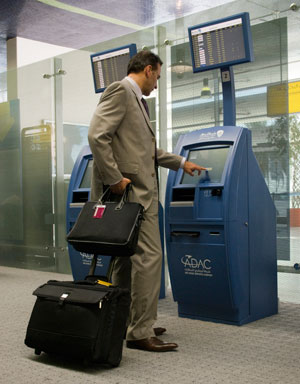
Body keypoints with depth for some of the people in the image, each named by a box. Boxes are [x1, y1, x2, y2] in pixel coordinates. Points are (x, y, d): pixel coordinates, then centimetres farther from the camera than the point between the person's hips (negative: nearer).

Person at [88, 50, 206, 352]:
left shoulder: (135, 100, 24)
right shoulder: (120, 91, -7)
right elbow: (97, 135, -19)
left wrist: (181, 163, 31)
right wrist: (115, 178, -20)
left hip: (137, 191, 11)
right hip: (130, 191, -11)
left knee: (127, 258, 14)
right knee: (149, 255, -11)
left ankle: (120, 324, 24)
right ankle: (140, 332, -6)